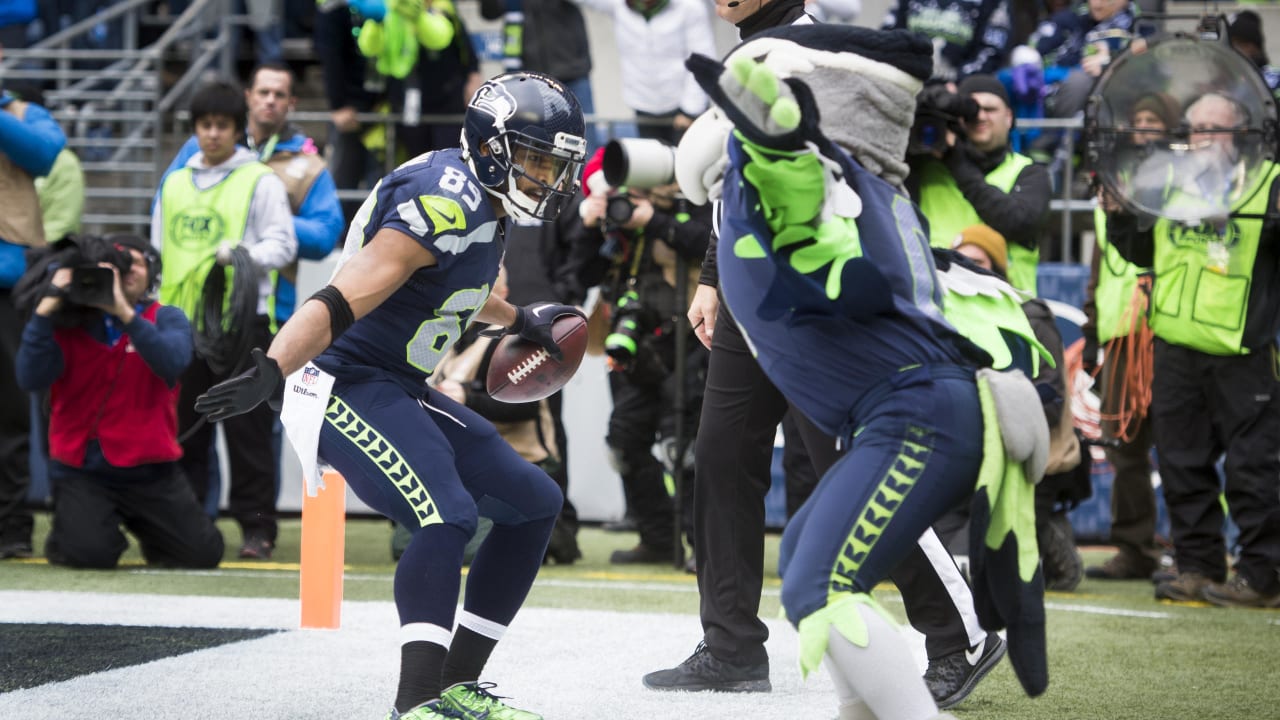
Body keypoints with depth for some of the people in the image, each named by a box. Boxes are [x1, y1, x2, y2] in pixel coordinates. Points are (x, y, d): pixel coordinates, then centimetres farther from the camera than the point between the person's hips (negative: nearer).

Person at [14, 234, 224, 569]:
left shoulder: (167, 319, 2)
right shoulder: (68, 323, 0)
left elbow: (172, 363, -20)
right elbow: (31, 379, -15)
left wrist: (125, 313, -29)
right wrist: (47, 307, -19)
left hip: (150, 470, 2)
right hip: (83, 470, -2)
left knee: (203, 552, -8)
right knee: (90, 552, -25)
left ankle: (144, 526, 23)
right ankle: (68, 531, 12)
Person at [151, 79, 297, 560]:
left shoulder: (261, 182, 3)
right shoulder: (175, 184, 18)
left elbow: (283, 245, -3)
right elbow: (159, 252, 23)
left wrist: (241, 254, -21)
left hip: (243, 322, -5)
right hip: (185, 323, 5)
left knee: (248, 431, -4)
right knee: (184, 431, 6)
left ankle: (257, 529, 0)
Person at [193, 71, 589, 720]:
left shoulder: (473, 200, 11)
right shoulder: (446, 202, -20)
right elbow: (345, 298, -30)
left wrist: (517, 320, 44)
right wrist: (272, 372, -41)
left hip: (400, 392, 11)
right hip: (346, 389, -11)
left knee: (533, 504, 12)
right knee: (447, 516, -29)